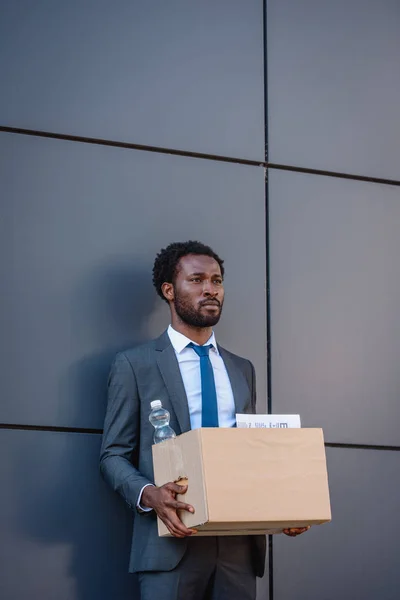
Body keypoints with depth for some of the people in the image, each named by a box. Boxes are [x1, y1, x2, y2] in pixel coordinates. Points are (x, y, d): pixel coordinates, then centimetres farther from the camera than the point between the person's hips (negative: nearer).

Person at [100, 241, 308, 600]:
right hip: (172, 541, -4)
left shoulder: (243, 370, 17)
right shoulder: (135, 365, 2)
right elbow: (114, 454, -1)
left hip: (239, 543, 4)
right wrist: (149, 495, -21)